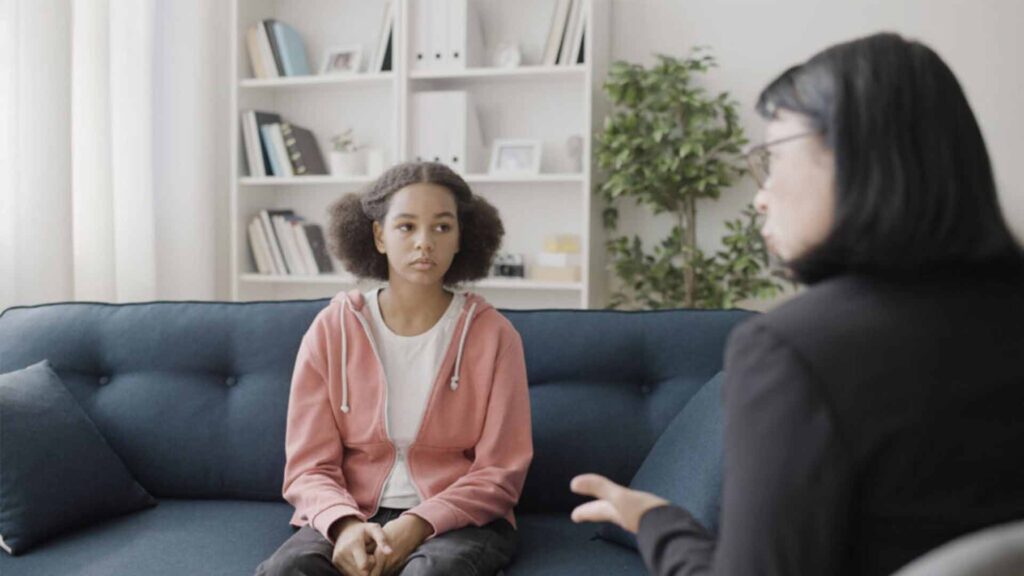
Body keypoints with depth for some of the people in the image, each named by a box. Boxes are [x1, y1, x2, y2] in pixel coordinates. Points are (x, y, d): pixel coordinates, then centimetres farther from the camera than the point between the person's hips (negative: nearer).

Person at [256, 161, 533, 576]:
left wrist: (418, 525, -18)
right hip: (352, 516, 1)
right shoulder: (332, 329, 0)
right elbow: (309, 466, 0)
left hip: (457, 519, -1)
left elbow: (499, 472, -3)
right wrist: (345, 524, -21)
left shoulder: (493, 335, -3)